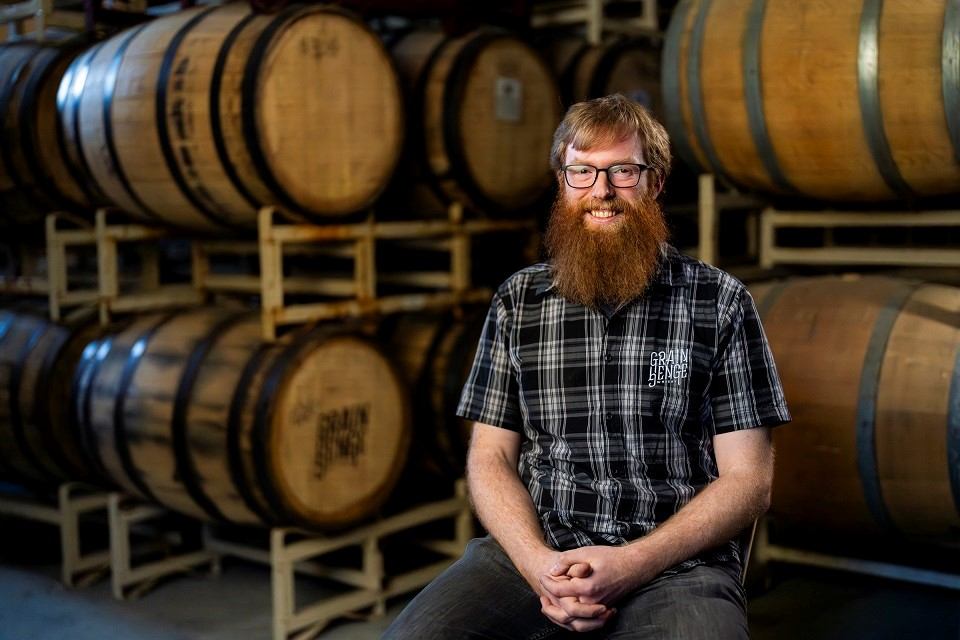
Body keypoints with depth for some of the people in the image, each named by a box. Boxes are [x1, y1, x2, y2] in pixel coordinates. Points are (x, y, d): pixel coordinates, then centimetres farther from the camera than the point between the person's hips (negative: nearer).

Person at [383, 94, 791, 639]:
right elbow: (490, 458, 10)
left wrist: (633, 563, -13)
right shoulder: (518, 301, 11)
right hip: (533, 554, 2)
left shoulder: (720, 302, 2)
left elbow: (748, 481, 0)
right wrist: (538, 563, -9)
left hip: (674, 563, -2)